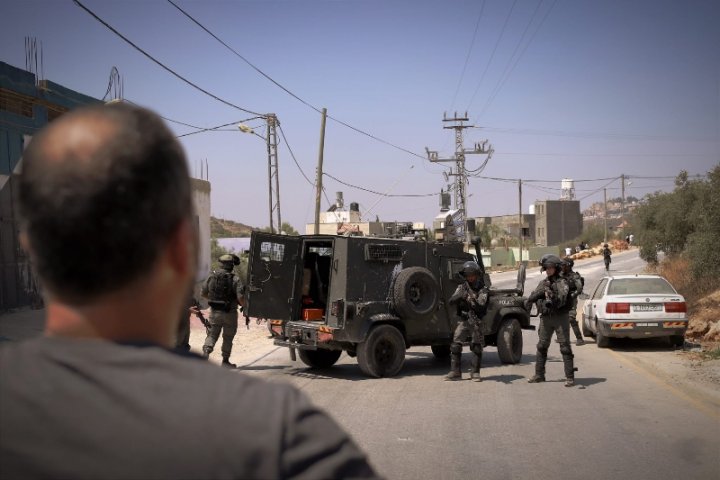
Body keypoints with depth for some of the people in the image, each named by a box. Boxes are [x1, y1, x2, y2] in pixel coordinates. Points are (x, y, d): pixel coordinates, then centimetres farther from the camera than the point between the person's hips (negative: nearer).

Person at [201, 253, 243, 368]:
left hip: (214, 312, 2)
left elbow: (203, 293, 8)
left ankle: (206, 351, -12)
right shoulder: (235, 279, -11)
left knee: (212, 334, 12)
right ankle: (225, 360, 17)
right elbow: (240, 297, -18)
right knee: (228, 337, 12)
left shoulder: (211, 277, 0)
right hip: (229, 313, -2)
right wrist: (244, 305, 2)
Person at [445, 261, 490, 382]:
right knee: (455, 346, -4)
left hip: (476, 322, -2)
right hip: (463, 320, 2)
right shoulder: (461, 287, 6)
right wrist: (459, 296, -25)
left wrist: (473, 301, -33)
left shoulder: (482, 290, -2)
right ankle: (455, 372, 2)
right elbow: (451, 301, -5)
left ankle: (475, 373, 9)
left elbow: (482, 308, -14)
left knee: (477, 347, 0)